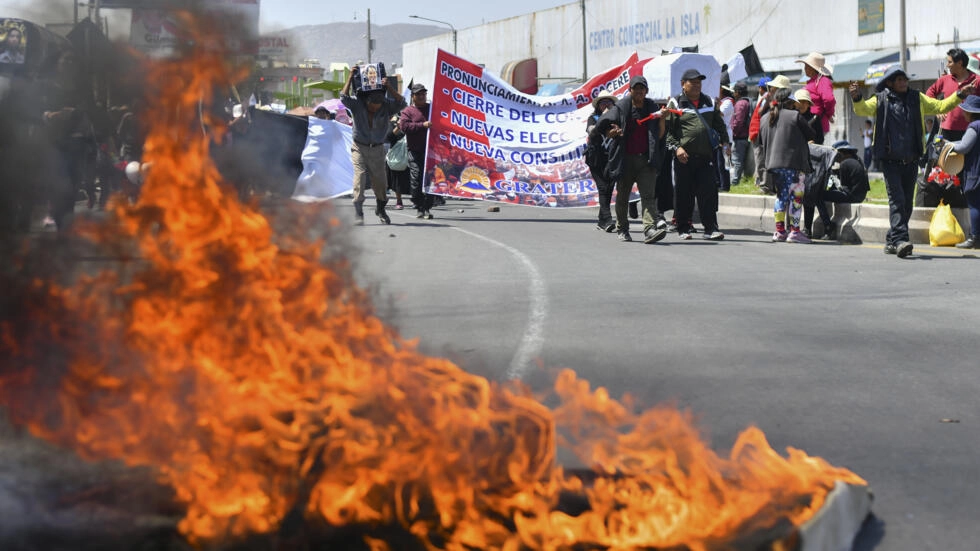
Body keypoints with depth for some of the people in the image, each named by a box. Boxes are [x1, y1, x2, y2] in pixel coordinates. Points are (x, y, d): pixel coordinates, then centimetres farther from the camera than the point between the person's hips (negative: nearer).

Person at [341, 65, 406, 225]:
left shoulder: (386, 105, -6)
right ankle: (358, 212, -19)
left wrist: (390, 88, -32)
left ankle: (381, 209, 31)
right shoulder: (357, 104, -9)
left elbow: (401, 103, -20)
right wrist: (350, 78, -25)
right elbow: (344, 98, -23)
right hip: (359, 148, -2)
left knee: (380, 180, 6)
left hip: (377, 149, 2)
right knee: (360, 175, -17)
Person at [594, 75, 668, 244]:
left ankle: (650, 229, -23)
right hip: (625, 159, -1)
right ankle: (622, 229, 27)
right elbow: (601, 127, 6)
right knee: (622, 196, 10)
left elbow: (659, 136, 10)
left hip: (646, 160, 1)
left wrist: (662, 120, -5)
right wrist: (613, 133, -12)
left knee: (648, 195, -13)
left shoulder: (652, 108, 10)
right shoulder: (621, 108, 4)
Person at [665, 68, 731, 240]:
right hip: (684, 157, -3)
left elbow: (719, 125, 23)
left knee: (708, 193, -4)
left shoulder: (709, 102, 17)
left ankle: (710, 229, -3)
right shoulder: (675, 104, 4)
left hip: (706, 156, 3)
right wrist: (676, 147, -12)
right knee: (684, 194, 2)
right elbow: (667, 130, 0)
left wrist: (725, 142, 9)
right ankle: (683, 229, 12)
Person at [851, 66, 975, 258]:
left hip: (911, 161, 5)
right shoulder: (881, 100, 2)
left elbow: (940, 106, 18)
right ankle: (900, 240, -22)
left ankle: (891, 241, 17)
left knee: (907, 204, 7)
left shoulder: (917, 99, 14)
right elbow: (863, 109, -11)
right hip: (890, 161, -5)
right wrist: (857, 98, -31)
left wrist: (960, 95, 7)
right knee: (897, 200, -15)